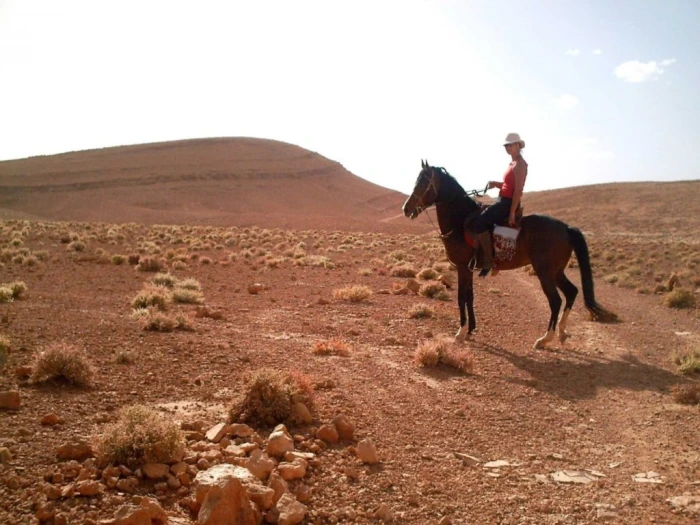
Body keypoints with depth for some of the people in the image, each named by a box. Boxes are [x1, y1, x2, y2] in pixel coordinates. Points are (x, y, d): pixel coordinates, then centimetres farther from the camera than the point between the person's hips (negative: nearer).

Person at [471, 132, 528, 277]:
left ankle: (489, 259, -17)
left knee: (479, 223, -23)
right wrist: (496, 184, 3)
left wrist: (512, 213, -24)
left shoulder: (520, 164, -14)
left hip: (508, 202, -11)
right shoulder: (513, 163, 16)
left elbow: (518, 190, -20)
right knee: (476, 217, 16)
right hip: (504, 201, 11)